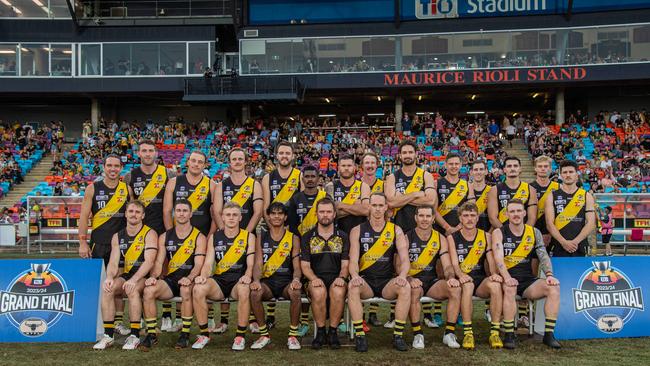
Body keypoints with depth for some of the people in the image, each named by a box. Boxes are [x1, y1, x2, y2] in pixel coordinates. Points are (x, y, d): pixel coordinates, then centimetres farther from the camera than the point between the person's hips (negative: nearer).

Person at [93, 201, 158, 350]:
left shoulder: (150, 234, -4)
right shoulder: (117, 236, 11)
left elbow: (149, 261, -16)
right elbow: (113, 263, 3)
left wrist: (134, 279, -30)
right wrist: (110, 277, -20)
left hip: (145, 277, -4)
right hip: (126, 275, 4)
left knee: (132, 289, -34)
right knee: (107, 289, -24)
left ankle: (134, 335, -25)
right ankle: (108, 335, -17)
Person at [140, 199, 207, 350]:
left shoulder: (199, 237, 1)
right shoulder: (164, 237, 12)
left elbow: (198, 264, -9)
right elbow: (159, 262, 5)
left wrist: (189, 278, -28)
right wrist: (153, 276, -16)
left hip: (189, 281, -3)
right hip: (170, 279, 3)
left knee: (186, 290, -36)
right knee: (148, 290, -25)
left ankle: (185, 334, -20)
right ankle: (151, 334, -11)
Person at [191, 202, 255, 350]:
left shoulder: (249, 237, 4)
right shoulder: (214, 237, 10)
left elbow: (250, 264, -3)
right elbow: (208, 263, 2)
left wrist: (247, 276, -25)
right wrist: (203, 276, -20)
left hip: (239, 281, -2)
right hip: (218, 281, 2)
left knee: (244, 290, -37)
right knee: (198, 289, -28)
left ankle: (240, 335, -18)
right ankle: (204, 334, -11)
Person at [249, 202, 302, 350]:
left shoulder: (293, 238, 7)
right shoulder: (261, 238, 11)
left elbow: (297, 266, 1)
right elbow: (258, 264, 2)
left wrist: (296, 279, -22)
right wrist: (256, 280, -19)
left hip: (286, 281, -1)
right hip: (267, 281, 1)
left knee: (295, 292, -34)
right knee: (254, 292, -31)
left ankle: (293, 335, -15)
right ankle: (264, 335, -11)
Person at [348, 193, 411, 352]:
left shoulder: (396, 230, 6)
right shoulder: (357, 231, 4)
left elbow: (404, 259, -4)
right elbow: (353, 260, -4)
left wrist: (402, 275, -26)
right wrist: (355, 275, -27)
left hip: (387, 281, 1)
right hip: (365, 280, -1)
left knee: (405, 287, -29)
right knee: (352, 288, -32)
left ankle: (398, 336, -17)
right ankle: (360, 336, -22)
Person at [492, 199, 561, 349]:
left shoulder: (534, 233, 11)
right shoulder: (499, 233, 0)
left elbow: (544, 256, 2)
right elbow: (498, 257, -14)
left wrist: (549, 275, -18)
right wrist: (507, 277, -31)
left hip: (528, 279, 4)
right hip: (508, 279, -3)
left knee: (554, 287, -21)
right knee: (510, 289, -36)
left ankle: (549, 334, -14)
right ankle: (509, 335, -23)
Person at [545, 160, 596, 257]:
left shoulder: (587, 196, 7)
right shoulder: (552, 196, 4)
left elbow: (591, 224, -1)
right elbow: (550, 224, -3)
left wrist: (575, 241, -13)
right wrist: (564, 242, -15)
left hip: (580, 247, 1)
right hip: (558, 247, -1)